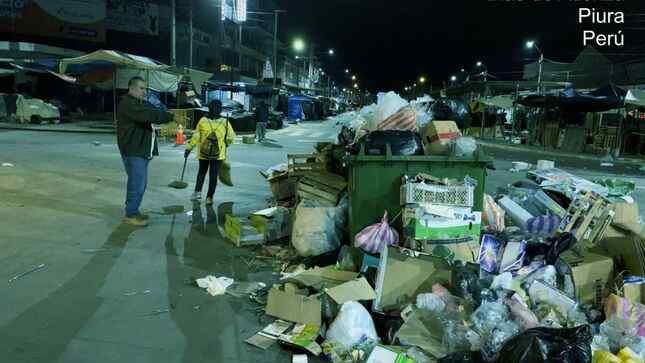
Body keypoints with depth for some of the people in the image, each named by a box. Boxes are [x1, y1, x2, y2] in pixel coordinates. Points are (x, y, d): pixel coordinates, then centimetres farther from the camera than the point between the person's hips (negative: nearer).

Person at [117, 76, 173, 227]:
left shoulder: (138, 104, 23)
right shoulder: (127, 103, -13)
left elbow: (150, 115, 14)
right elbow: (149, 115, -26)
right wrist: (171, 117, -24)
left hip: (141, 151, 10)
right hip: (133, 152, -10)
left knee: (140, 183, 14)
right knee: (137, 184, -7)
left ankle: (133, 211, 25)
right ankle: (130, 215, 3)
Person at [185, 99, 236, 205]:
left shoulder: (203, 121, -6)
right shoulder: (225, 122, -8)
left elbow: (195, 136, -5)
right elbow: (231, 137, -2)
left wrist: (189, 148, 3)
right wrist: (225, 144, 17)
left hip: (203, 153, 1)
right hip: (218, 154, -1)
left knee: (201, 172, 21)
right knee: (213, 175, 7)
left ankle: (198, 192, 12)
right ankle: (209, 197, 8)